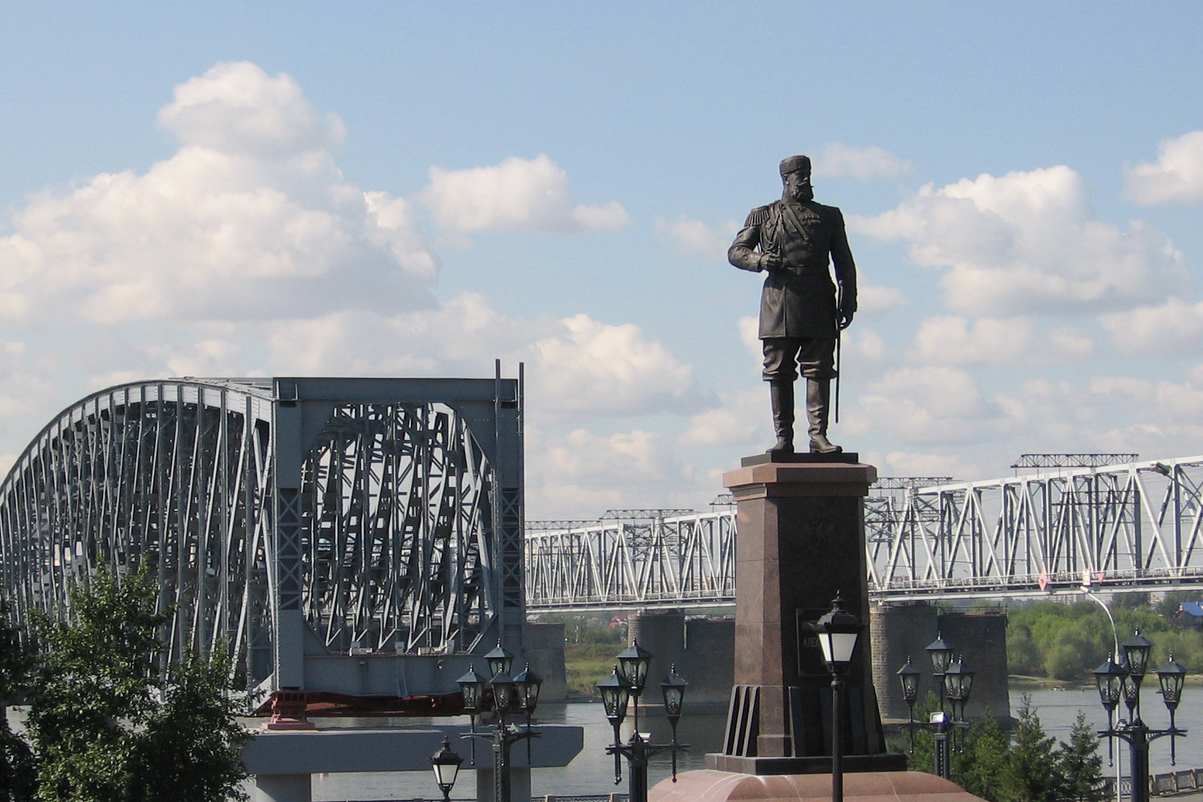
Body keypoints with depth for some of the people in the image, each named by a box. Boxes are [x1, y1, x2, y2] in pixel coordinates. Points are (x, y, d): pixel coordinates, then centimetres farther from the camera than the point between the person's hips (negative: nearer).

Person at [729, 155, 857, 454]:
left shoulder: (829, 216, 17)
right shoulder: (763, 216, 13)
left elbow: (844, 263, 14)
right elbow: (735, 252, 10)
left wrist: (847, 303, 4)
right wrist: (761, 260, -11)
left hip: (818, 305, 1)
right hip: (779, 303, -1)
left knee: (819, 370, -5)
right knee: (779, 373, -1)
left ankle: (818, 435, -5)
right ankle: (783, 438, 1)